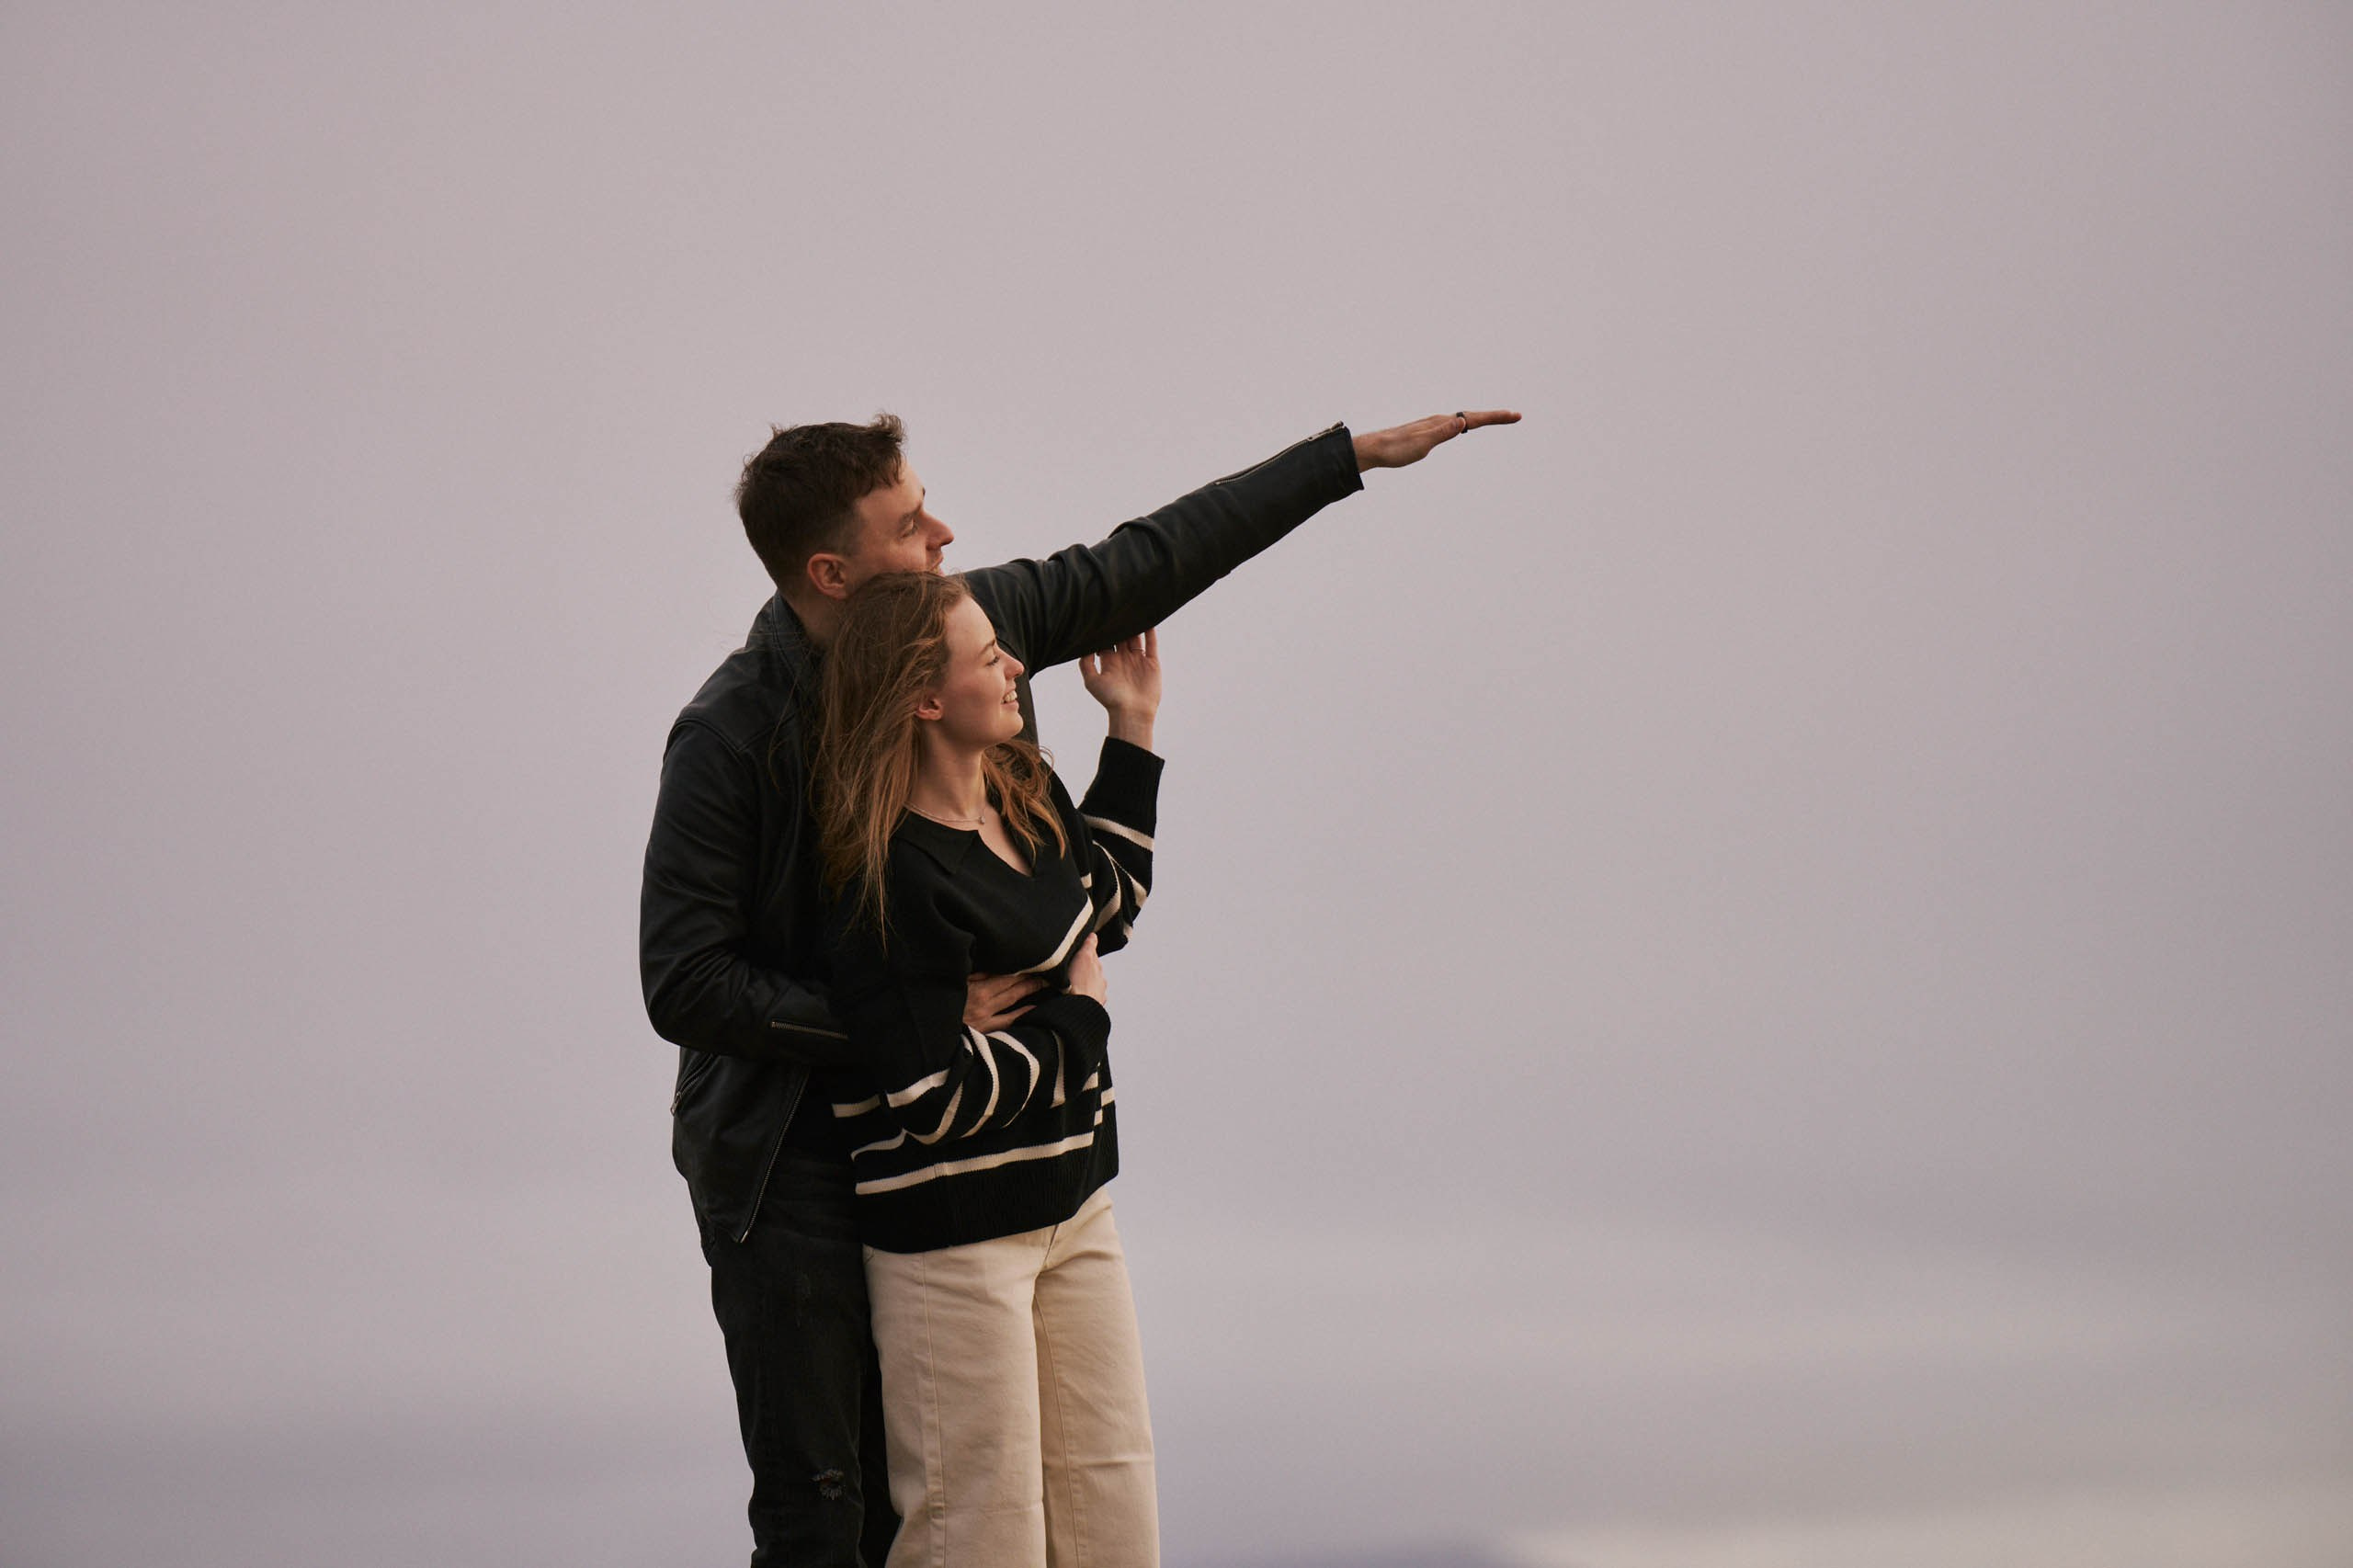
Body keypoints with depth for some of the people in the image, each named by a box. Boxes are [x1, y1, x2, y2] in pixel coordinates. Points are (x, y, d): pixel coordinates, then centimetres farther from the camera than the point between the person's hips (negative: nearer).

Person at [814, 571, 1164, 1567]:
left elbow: (1109, 904, 26)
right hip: (952, 1240, -9)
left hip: (1068, 1204, 9)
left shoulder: (1026, 797, 5)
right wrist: (1078, 1015, -10)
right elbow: (939, 1097, -23)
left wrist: (1133, 728, 22)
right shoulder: (889, 884, -22)